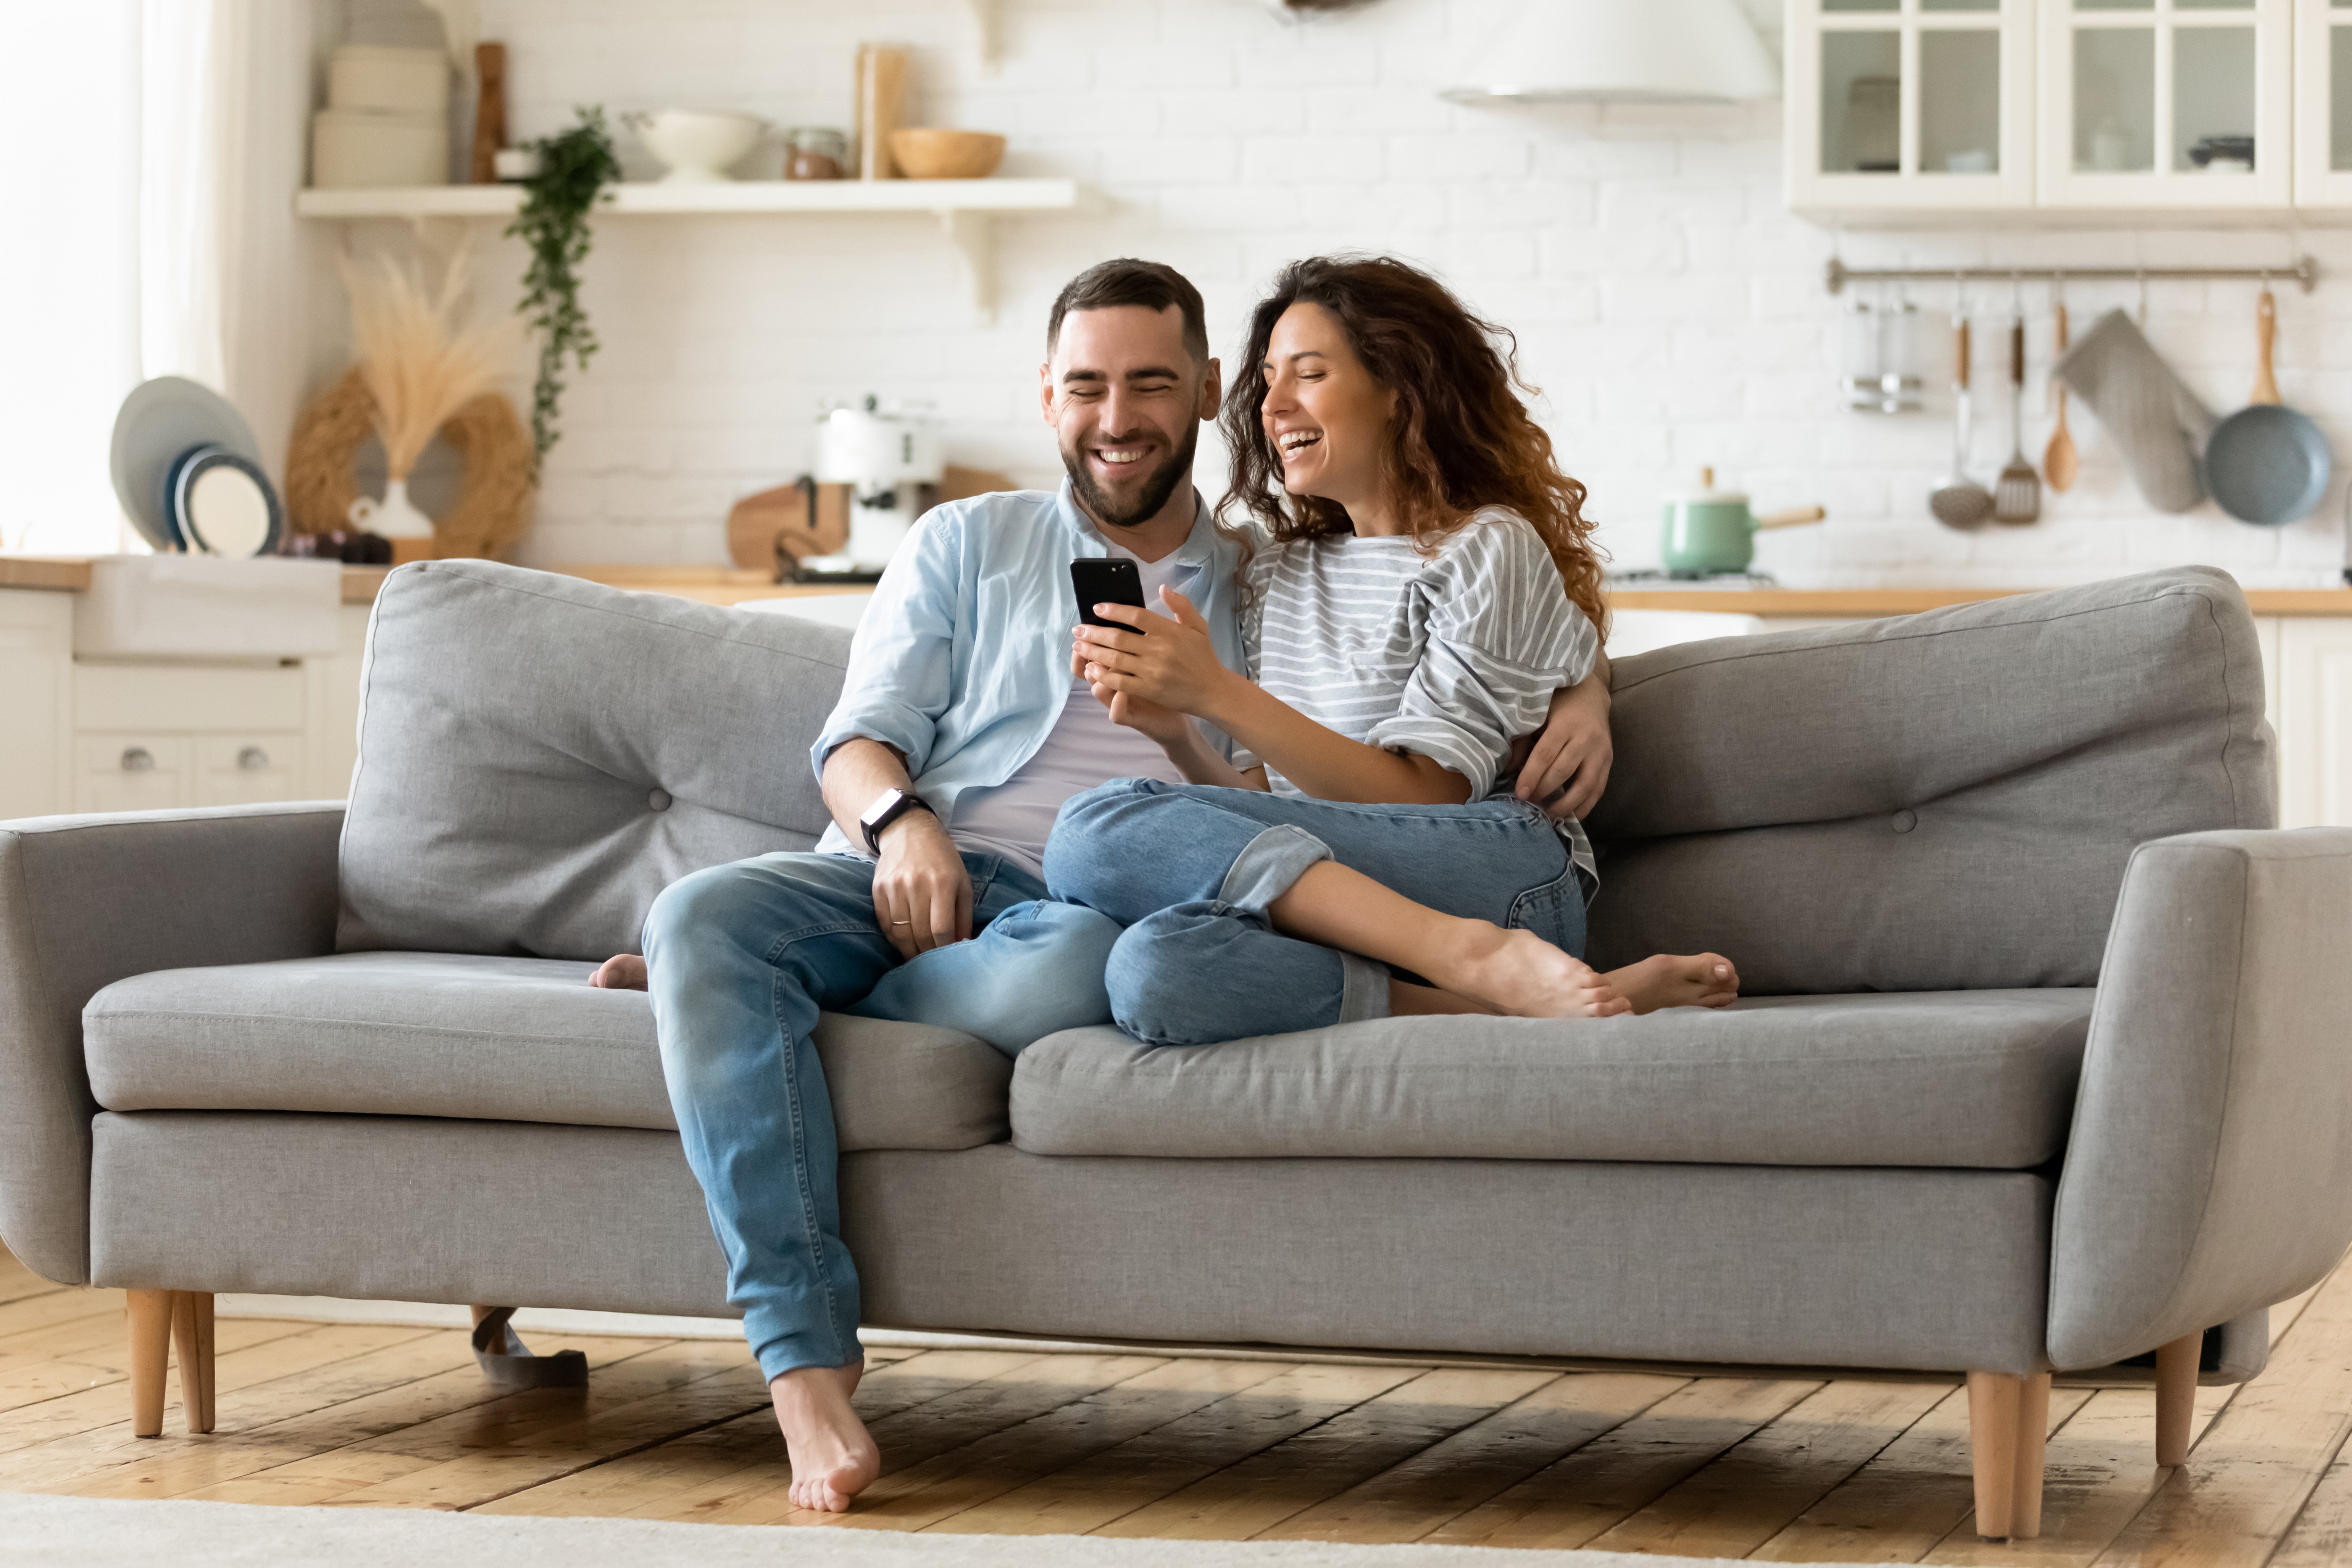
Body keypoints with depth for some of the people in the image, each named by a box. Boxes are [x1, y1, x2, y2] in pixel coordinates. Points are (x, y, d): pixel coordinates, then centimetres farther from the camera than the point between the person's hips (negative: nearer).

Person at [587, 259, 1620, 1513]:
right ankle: (807, 1369, -37)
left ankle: (719, 981, -17)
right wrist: (901, 822, -12)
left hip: (1085, 905, -1)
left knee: (1072, 971, -41)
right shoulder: (967, 544, 22)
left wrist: (1580, 691, 3)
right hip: (903, 873, 1)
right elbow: (860, 737, 12)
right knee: (700, 915, -33)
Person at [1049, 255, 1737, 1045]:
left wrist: (1219, 693, -12)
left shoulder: (1487, 549, 4)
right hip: (1327, 905, 5)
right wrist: (1179, 736, -3)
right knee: (1156, 966, -35)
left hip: (1499, 876, -5)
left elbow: (1421, 800, -6)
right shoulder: (1279, 570, 25)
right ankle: (1503, 1002, -30)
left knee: (1104, 832, -29)